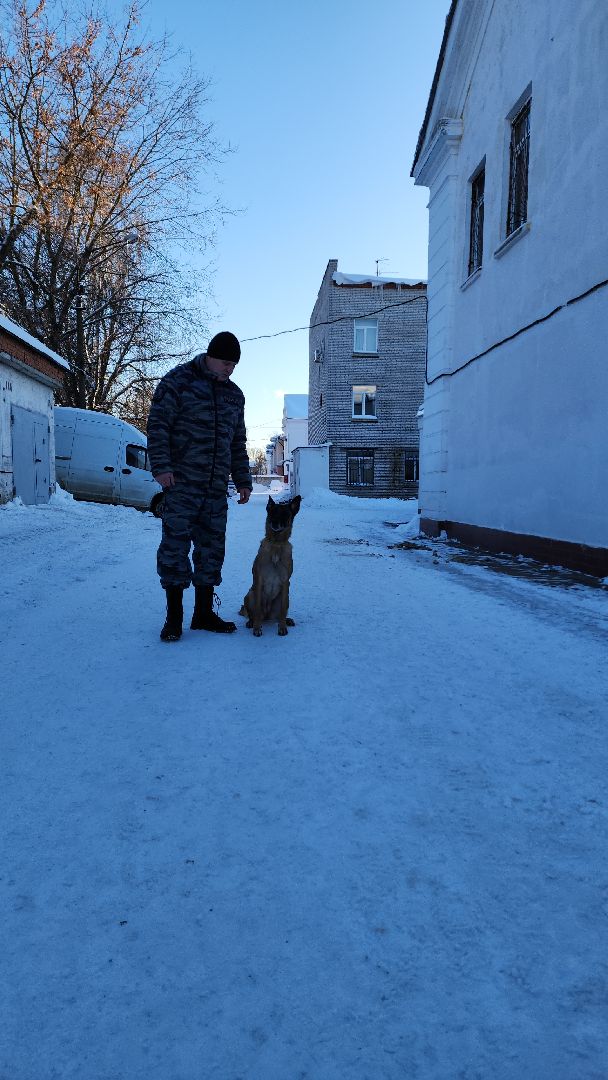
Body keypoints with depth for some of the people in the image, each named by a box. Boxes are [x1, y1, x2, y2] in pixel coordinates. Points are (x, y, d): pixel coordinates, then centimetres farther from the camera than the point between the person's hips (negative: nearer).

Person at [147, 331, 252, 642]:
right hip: (182, 484, -6)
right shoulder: (178, 381, -1)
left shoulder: (234, 394, 18)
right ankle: (174, 617, 5)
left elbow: (238, 443, 24)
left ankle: (204, 613, 18)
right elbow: (157, 426, -7)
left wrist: (243, 480, 19)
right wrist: (161, 466, -17)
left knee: (212, 548, 8)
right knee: (175, 545, -4)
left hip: (216, 488, 6)